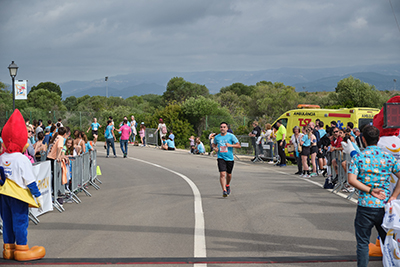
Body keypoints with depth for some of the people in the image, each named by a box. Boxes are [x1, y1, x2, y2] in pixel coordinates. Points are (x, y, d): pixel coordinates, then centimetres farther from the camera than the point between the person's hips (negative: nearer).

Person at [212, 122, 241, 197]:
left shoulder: (231, 136, -4)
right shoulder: (216, 137, 4)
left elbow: (238, 145, -4)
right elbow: (214, 144, 25)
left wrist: (230, 145, -19)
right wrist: (214, 148, 2)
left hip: (230, 158, 0)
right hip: (221, 158, 0)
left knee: (229, 174, 14)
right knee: (222, 174, -16)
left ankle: (227, 185, 43)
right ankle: (224, 190, -19)